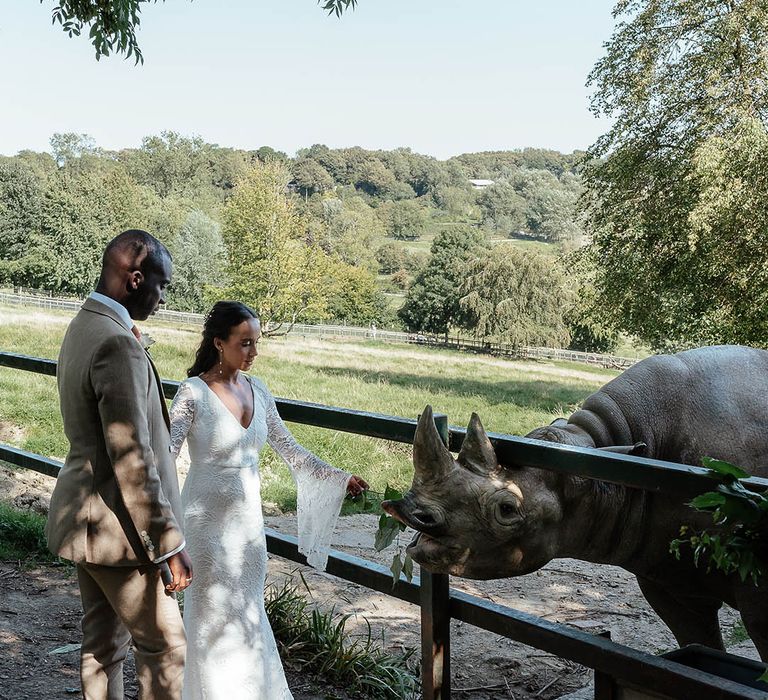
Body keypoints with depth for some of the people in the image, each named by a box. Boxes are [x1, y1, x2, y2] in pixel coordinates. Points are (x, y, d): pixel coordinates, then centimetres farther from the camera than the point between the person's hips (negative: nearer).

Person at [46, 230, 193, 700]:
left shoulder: (83, 327, 8)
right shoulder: (117, 345, -24)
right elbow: (131, 458, -25)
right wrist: (169, 545, -21)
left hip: (84, 516, 10)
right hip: (114, 526, -10)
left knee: (103, 639, 19)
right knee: (165, 645, 3)